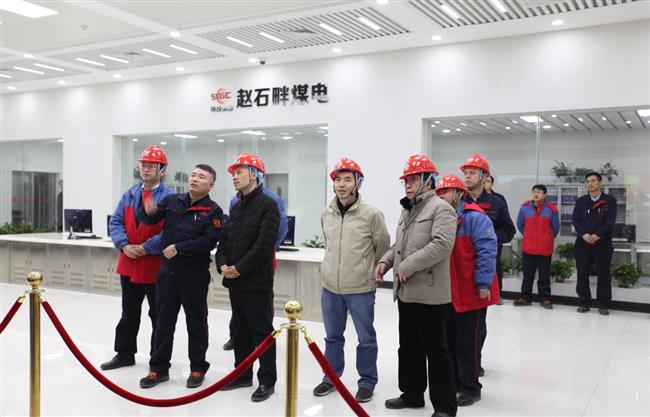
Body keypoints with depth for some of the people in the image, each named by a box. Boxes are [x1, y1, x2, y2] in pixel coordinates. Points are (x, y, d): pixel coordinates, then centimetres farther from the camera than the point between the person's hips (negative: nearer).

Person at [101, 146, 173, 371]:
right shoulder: (129, 194, 8)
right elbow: (115, 222, 6)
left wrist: (145, 248, -18)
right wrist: (124, 245, -10)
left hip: (156, 265, -6)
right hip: (129, 263, 6)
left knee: (158, 315, 7)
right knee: (129, 313, 18)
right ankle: (124, 353, 31)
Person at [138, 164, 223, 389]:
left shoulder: (213, 211, -7)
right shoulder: (172, 201, 6)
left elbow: (209, 241, -17)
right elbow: (151, 220, 4)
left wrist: (178, 248, -18)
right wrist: (150, 212, -19)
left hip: (195, 273, -4)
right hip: (168, 269, 4)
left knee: (196, 322, 8)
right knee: (164, 320, 11)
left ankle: (198, 369, 22)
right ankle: (159, 368, 23)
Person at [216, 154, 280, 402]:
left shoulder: (268, 205, -10)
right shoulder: (236, 207, 16)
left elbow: (264, 244, -19)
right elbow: (225, 239, 16)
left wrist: (239, 268, -17)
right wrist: (222, 264, -3)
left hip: (257, 281, -8)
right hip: (234, 280, 8)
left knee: (262, 332, 0)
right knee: (240, 330, 16)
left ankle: (267, 381, 10)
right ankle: (242, 375, 29)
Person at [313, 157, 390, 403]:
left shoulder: (371, 214, -12)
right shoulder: (326, 214, 3)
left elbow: (383, 248, -1)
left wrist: (370, 272, 6)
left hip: (361, 289, -4)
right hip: (330, 287, 5)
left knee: (366, 339, 9)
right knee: (332, 336, 17)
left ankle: (367, 382, 24)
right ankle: (331, 377, 33)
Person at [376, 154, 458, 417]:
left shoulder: (440, 208, -11)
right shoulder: (407, 210, 17)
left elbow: (441, 245, -24)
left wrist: (407, 266, -22)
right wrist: (386, 261, 7)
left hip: (429, 294, -9)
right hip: (406, 292, 9)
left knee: (435, 350, 0)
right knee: (408, 346, 18)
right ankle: (411, 394, 33)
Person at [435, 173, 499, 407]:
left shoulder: (474, 217, -13)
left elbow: (486, 251, -19)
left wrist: (483, 284, -22)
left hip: (472, 293, -7)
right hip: (447, 293, 7)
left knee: (467, 342, 2)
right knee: (449, 340, 16)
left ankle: (470, 388, 16)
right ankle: (454, 381, 31)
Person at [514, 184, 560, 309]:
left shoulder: (551, 209, -6)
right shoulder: (524, 207, -2)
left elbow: (556, 228, 7)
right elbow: (520, 224, 13)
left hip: (545, 248, -1)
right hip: (528, 248, 1)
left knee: (544, 275, 7)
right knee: (527, 274, 9)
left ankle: (545, 298, 17)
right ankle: (525, 297, 17)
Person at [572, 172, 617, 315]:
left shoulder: (610, 201, 4)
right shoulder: (581, 201, 10)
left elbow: (610, 221, -5)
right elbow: (575, 220, 1)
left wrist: (597, 235, -16)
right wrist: (584, 235, -15)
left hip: (603, 243, -2)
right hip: (583, 243, 2)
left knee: (604, 275, 2)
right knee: (582, 275, 4)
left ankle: (603, 305, 10)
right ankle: (584, 303, 14)